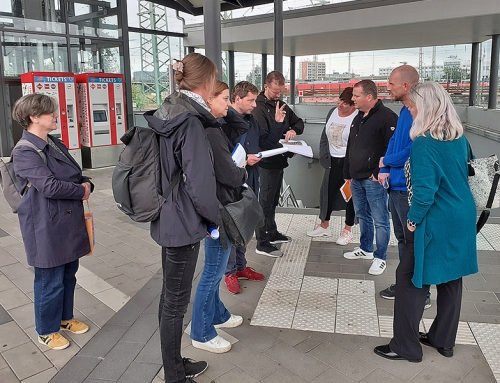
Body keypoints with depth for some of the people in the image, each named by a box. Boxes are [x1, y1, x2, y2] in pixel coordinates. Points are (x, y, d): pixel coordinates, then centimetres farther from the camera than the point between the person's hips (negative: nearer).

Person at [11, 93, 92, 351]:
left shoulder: (55, 144, 11)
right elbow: (49, 186, -25)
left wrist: (87, 185, -6)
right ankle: (46, 331, 26)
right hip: (46, 227, -8)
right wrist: (81, 191, -11)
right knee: (50, 281, 6)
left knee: (68, 274, 19)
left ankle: (65, 318, 39)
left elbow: (78, 175, 16)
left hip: (69, 221, 8)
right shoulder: (25, 152, -16)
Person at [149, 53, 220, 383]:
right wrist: (218, 216, -7)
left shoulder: (169, 114, 7)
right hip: (183, 223, -9)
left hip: (168, 219, 9)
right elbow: (200, 186, -24)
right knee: (176, 301, 5)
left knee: (170, 295, 19)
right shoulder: (191, 122, -21)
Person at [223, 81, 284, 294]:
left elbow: (266, 144, 15)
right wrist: (242, 160, -22)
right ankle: (229, 273, 15)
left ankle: (240, 266, 31)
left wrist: (278, 124, 6)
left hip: (250, 181, 8)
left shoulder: (251, 120, 11)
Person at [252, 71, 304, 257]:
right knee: (265, 202, -2)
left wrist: (294, 130, -6)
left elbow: (299, 122, 18)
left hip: (279, 161, 9)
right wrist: (287, 151, -25)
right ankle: (262, 244, 5)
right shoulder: (259, 107, -15)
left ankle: (272, 234, 33)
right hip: (267, 163, -9)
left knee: (273, 201, 19)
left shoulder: (282, 105, 12)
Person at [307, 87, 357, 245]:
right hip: (333, 161, 6)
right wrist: (324, 158, 7)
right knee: (327, 192, 12)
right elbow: (324, 137, 12)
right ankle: (324, 226, 30)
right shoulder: (333, 112, 4)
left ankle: (347, 230, 23)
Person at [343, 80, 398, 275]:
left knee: (380, 220, 0)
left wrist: (380, 172, -19)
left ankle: (380, 258, 11)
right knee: (362, 215, 19)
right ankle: (366, 249, 34)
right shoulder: (358, 118, 15)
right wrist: (347, 174, 19)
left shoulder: (386, 117, -13)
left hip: (374, 179, -9)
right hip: (357, 178, 9)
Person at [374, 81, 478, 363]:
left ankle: (406, 347, 15)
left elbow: (424, 191, -24)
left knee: (410, 279, 4)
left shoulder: (425, 144, -21)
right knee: (451, 279, 17)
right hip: (463, 218, 9)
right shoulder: (460, 137, 5)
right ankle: (444, 340, 33)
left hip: (437, 223, -9)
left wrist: (413, 221, -11)